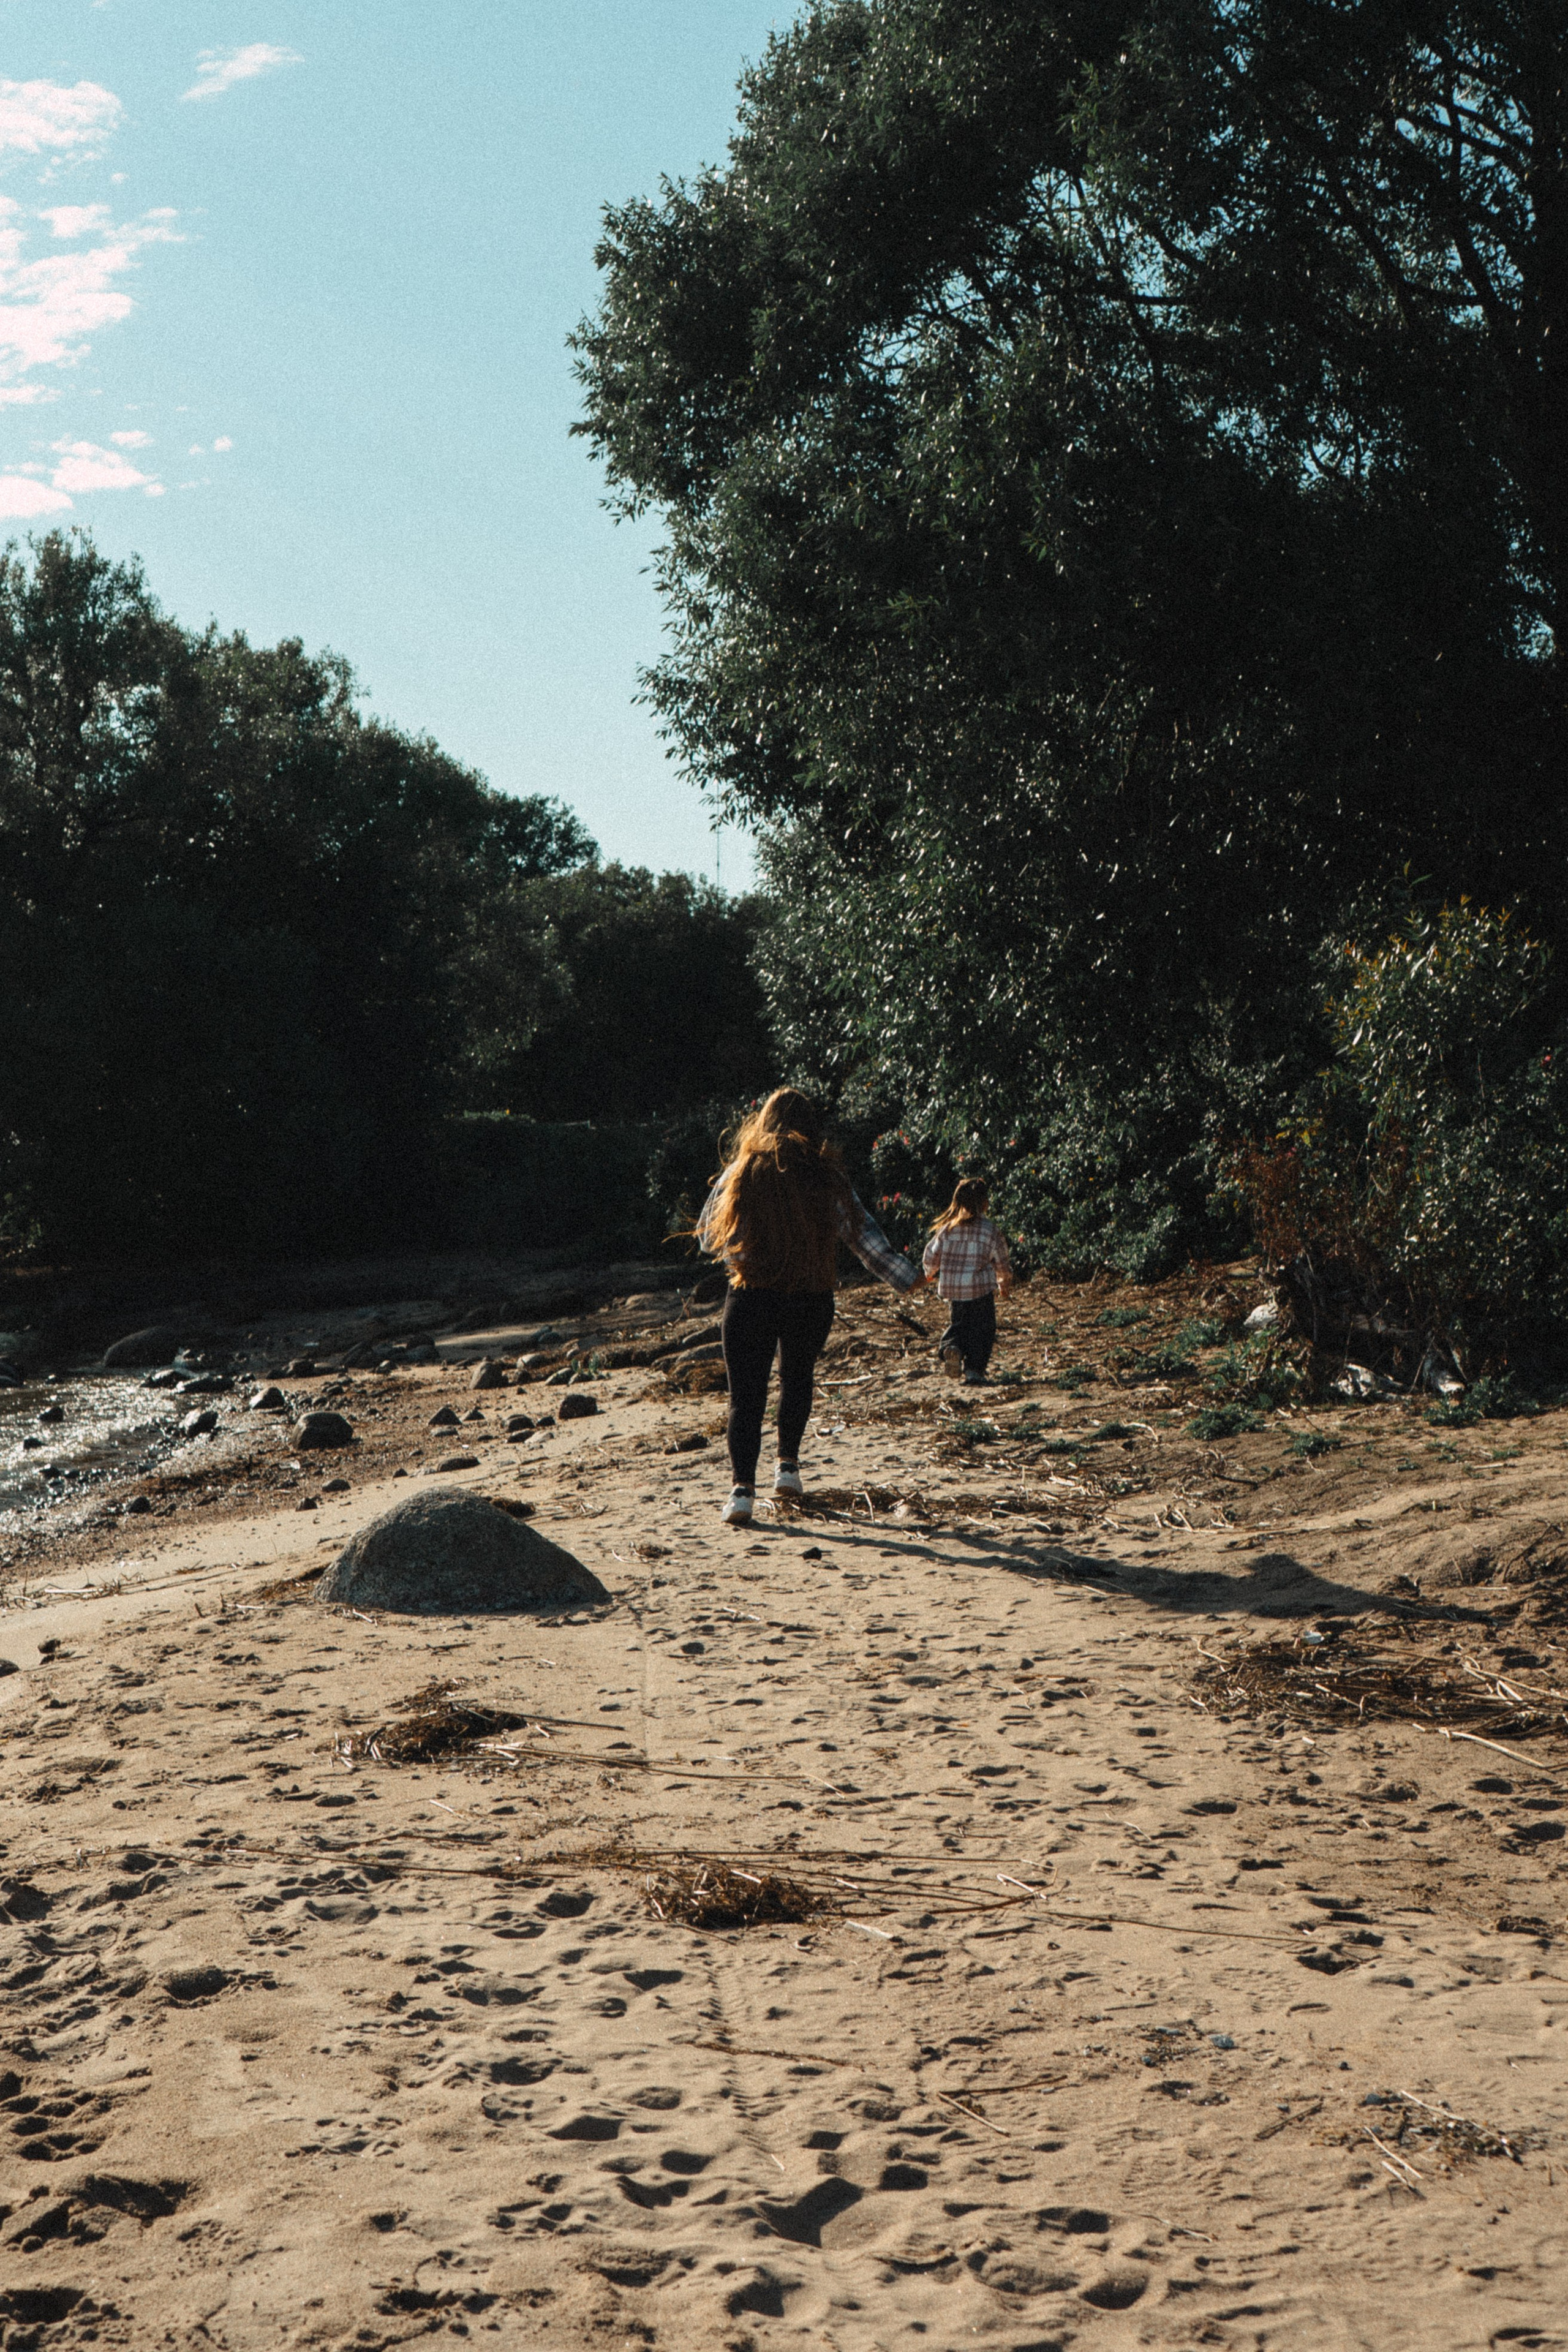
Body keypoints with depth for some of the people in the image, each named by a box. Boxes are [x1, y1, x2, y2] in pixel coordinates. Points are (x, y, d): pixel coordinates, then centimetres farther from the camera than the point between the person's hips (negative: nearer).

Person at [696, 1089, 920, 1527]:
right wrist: (907, 1280, 15)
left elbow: (708, 1238, 5)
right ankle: (787, 1467, 29)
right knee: (797, 1380, 25)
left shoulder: (741, 1175, -3)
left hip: (750, 1300, -1)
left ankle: (743, 1487, -12)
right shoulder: (828, 1179, -3)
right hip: (811, 1303, 1)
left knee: (746, 1395, 1)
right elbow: (866, 1238, 2)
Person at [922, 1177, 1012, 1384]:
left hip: (951, 1289, 3)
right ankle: (974, 1370, 1)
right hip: (980, 1289, -3)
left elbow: (930, 1256, 7)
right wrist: (1004, 1283, 22)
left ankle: (951, 1346, -10)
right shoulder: (990, 1231, -7)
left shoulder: (947, 1228, 0)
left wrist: (930, 1273, 29)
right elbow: (1001, 1262, 3)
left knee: (958, 1324, 19)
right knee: (982, 1329, 8)